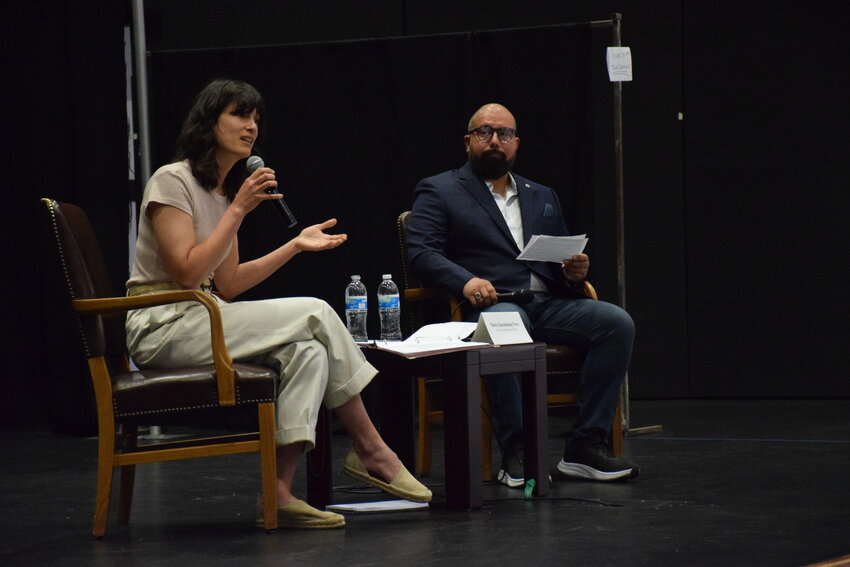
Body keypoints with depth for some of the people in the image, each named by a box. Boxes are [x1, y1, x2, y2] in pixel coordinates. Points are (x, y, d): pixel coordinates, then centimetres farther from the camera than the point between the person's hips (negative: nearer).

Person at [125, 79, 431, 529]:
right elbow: (187, 273, -20)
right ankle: (371, 450, -13)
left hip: (199, 320, 9)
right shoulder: (171, 181, -10)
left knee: (309, 353, -18)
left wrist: (295, 246, 10)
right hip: (163, 327, -9)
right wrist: (238, 210, -18)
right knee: (314, 314, -19)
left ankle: (279, 490, -23)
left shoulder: (224, 191, 16)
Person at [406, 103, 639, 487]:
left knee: (617, 323, -22)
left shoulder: (542, 197, 29)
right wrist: (465, 280, -22)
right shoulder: (439, 192, 12)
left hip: (548, 304, 5)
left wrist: (575, 271, 2)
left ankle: (585, 445, -21)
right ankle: (515, 452, -32)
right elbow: (421, 252, -3)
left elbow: (563, 261, 28)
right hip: (489, 304, -5)